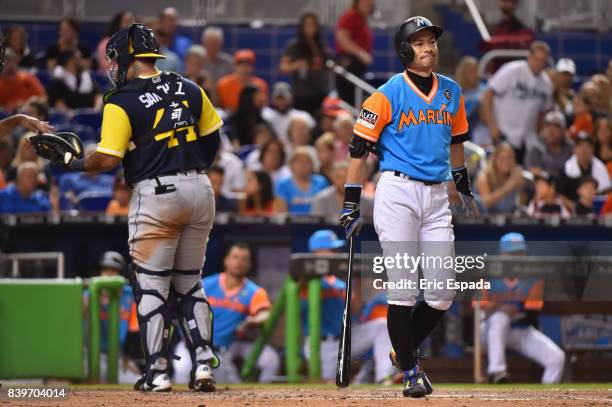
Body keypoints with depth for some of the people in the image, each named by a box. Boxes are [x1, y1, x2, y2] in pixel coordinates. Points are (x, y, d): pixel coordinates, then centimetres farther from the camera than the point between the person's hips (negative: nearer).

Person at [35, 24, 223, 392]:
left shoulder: (121, 103, -10)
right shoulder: (189, 90, 7)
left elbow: (108, 159, -15)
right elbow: (213, 137, 14)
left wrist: (75, 163, 3)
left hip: (156, 195, -6)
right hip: (199, 190, 6)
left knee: (151, 285, 3)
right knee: (189, 283, 15)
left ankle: (158, 372, -1)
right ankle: (203, 365, 7)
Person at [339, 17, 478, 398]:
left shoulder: (452, 92, 10)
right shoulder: (388, 95, -6)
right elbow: (360, 148, -4)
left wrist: (464, 188, 33)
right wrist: (351, 206, -7)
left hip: (436, 196, 5)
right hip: (397, 192, -5)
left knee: (443, 293, 1)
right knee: (403, 291, -6)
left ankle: (404, 351, 23)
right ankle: (410, 370, 3)